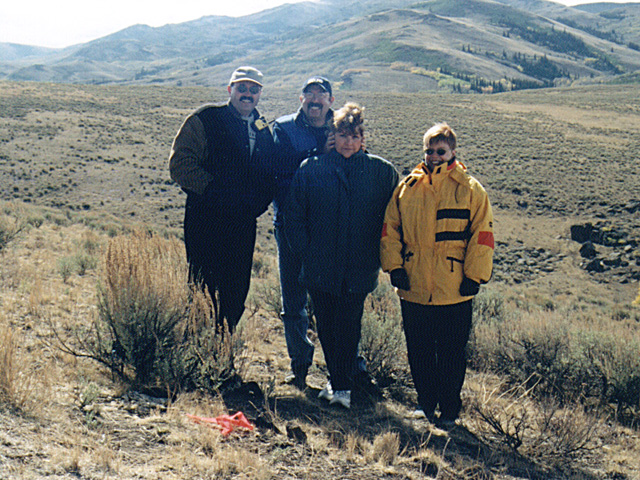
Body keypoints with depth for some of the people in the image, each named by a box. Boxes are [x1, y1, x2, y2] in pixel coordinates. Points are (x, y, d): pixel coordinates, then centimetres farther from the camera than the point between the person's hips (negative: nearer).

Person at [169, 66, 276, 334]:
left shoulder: (264, 131, 14)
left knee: (237, 292, 10)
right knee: (203, 286, -2)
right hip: (206, 220, -5)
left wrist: (259, 201, 1)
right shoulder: (204, 120, -3)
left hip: (243, 223, 5)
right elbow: (179, 164, -10)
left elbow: (269, 177, 21)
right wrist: (213, 189, -18)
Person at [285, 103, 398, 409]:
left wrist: (379, 256, 5)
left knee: (348, 326, -3)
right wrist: (306, 254, -1)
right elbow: (294, 218, 6)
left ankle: (342, 385, 9)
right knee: (326, 326, 11)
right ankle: (337, 378, 29)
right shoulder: (311, 169, 2)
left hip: (359, 269, -1)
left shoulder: (382, 171, 2)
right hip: (320, 268, 2)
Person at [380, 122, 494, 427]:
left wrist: (474, 276, -5)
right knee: (419, 352, 13)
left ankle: (449, 410, 22)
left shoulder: (470, 189, 0)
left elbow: (482, 234, 0)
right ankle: (426, 404, 30)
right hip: (413, 289, 3)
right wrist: (394, 266, 1)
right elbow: (390, 229, 10)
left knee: (451, 354, 7)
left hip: (455, 291, -2)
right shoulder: (407, 187, 6)